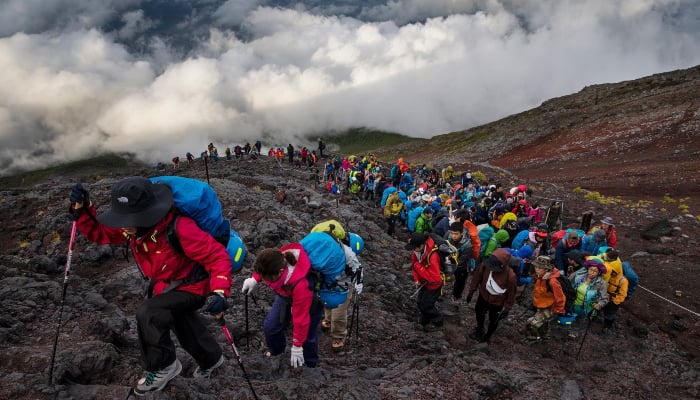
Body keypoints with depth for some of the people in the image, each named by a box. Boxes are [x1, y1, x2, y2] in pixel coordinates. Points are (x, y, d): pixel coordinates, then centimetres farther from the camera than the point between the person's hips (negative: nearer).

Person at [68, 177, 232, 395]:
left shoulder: (179, 229, -40)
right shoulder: (131, 225, -18)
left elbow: (217, 255, -37)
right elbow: (99, 232, -5)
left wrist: (220, 292, -50)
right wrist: (81, 208, -22)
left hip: (192, 287, -8)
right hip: (164, 286, 9)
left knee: (147, 313, -28)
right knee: (182, 325, 28)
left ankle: (163, 367, -3)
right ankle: (211, 358, 58)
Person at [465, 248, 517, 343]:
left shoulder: (511, 276, -40)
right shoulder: (484, 265, -33)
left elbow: (511, 294, -21)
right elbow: (477, 277, -11)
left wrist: (507, 309, -10)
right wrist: (471, 292, 1)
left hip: (497, 302, -3)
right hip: (483, 296, 3)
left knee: (493, 320, 24)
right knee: (479, 312, 30)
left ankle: (487, 336, 56)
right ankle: (479, 330, 63)